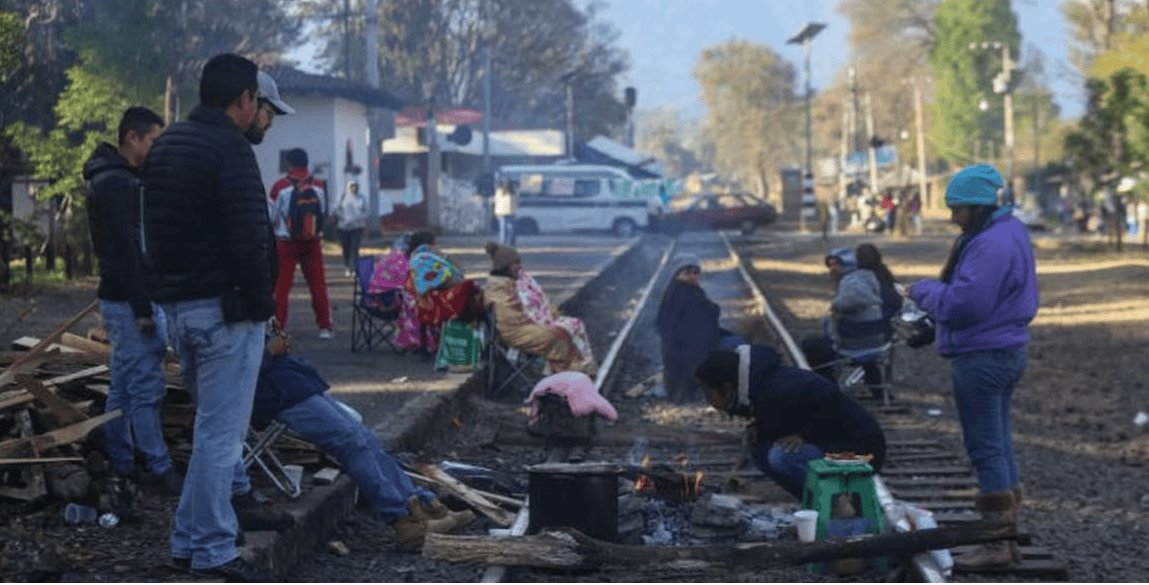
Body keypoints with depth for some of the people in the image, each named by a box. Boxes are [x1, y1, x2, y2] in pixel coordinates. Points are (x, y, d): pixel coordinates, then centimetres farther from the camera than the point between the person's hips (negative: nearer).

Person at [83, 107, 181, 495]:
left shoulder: (119, 180, 16)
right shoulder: (116, 184, -17)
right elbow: (123, 250, -22)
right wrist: (142, 308, -23)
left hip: (125, 299, 11)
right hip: (130, 301, -11)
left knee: (123, 386, 13)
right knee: (146, 388, -8)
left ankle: (120, 464, 18)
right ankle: (160, 470, -5)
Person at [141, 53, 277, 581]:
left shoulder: (165, 146, 14)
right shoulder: (230, 149, -15)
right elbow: (249, 240, -20)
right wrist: (261, 304, -12)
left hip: (176, 304, 9)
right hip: (224, 308, -9)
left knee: (213, 425, 20)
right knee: (221, 432, -5)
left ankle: (192, 536, 21)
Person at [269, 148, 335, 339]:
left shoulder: (280, 186, -12)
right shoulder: (319, 186, -2)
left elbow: (271, 216, -3)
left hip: (286, 243, -2)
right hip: (313, 242, 2)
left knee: (282, 286, 4)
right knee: (318, 285, 9)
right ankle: (325, 327, 10)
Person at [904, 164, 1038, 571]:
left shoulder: (990, 245, -21)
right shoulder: (1010, 233, 13)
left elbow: (962, 305, -26)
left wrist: (923, 290, -10)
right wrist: (934, 292, 2)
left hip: (981, 359, -11)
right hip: (1007, 351, 11)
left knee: (986, 450, -4)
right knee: (1001, 447, 17)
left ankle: (997, 547, 0)